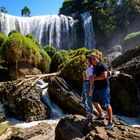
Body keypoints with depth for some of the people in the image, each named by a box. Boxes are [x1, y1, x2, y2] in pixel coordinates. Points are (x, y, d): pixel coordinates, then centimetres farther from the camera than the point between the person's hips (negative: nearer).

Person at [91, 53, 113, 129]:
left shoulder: (102, 66, -15)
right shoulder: (94, 66, 11)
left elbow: (104, 76, -28)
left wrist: (94, 78, -19)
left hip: (103, 88, -9)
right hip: (97, 88, 9)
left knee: (106, 105, -5)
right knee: (95, 102, 18)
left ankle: (110, 122, 5)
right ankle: (101, 116, 36)